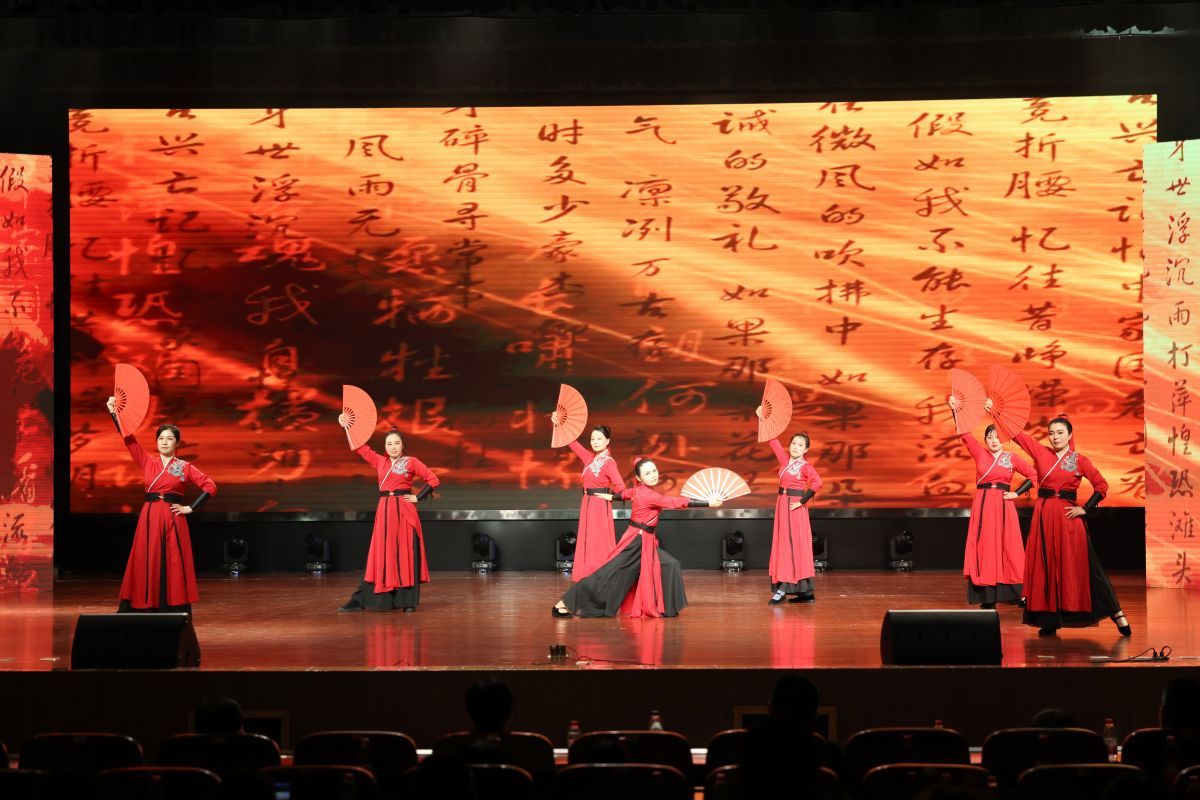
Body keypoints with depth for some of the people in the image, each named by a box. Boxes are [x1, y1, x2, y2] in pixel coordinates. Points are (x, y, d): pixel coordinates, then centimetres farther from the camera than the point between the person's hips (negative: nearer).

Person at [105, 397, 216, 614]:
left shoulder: (185, 467, 2)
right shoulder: (147, 462, 8)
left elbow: (210, 487, 0)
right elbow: (129, 438, 1)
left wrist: (191, 508, -5)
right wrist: (114, 413, -7)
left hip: (172, 518, -2)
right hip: (149, 517, 2)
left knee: (173, 566, -1)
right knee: (146, 565, 1)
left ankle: (176, 611, 2)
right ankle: (143, 610, 3)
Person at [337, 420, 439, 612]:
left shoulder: (411, 462, 2)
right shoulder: (379, 461, 13)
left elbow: (433, 480, 1)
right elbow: (360, 447, 17)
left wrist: (418, 498, -4)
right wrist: (346, 427, 10)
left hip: (404, 510, -4)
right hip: (384, 510, 4)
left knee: (405, 554, -3)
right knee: (380, 555, 4)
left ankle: (408, 601, 1)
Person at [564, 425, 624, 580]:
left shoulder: (609, 463, -12)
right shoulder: (589, 457, 8)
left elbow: (620, 486, -22)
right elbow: (572, 443, 13)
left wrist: (609, 496, -8)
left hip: (600, 506, -7)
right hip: (587, 504, 7)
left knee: (599, 543, -5)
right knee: (587, 542, 8)